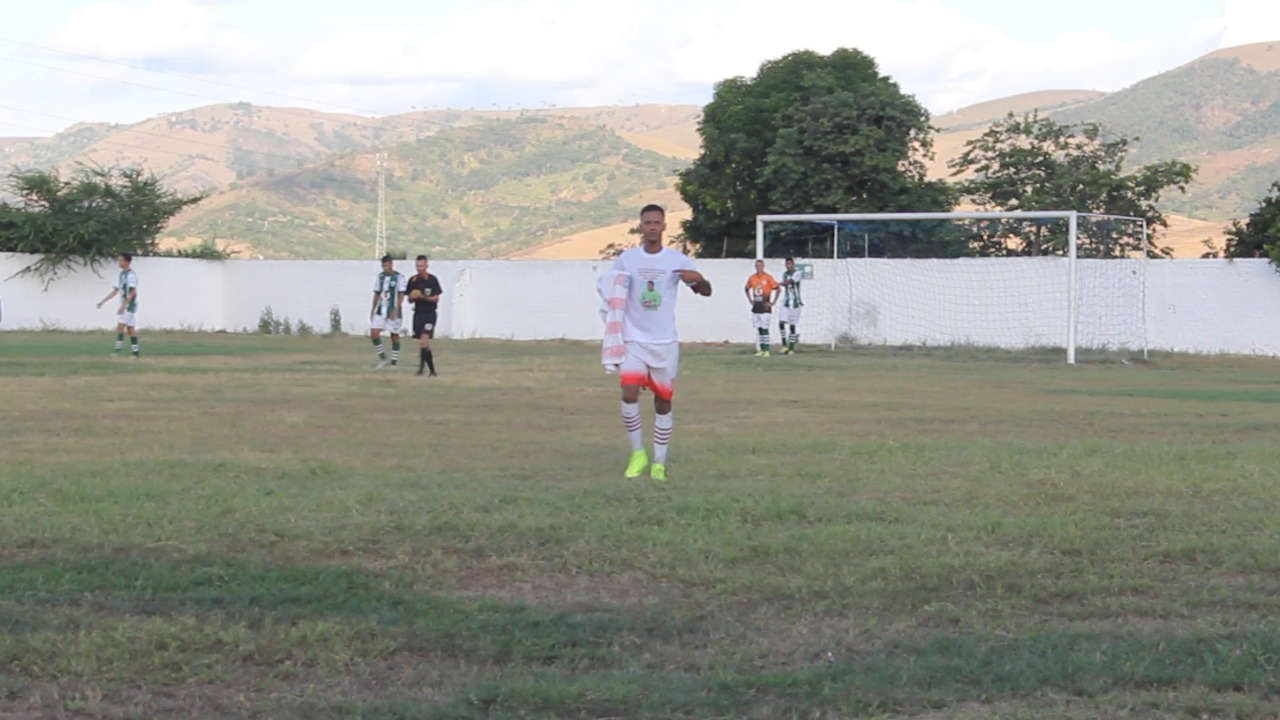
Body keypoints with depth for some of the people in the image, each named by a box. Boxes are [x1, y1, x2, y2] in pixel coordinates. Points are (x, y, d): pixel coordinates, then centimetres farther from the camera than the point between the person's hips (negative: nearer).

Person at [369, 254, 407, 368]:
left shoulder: (399, 277, -8)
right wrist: (373, 309, 14)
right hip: (380, 311, 5)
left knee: (394, 336, 2)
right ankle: (382, 358, 5)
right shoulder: (380, 277, 9)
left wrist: (396, 309, -21)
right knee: (374, 333, -7)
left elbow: (401, 295, -11)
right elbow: (376, 294, 15)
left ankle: (394, 362, 11)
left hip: (393, 312, -5)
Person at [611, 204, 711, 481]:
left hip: (665, 342, 0)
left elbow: (706, 291, 0)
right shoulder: (627, 259, 2)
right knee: (629, 395, -17)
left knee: (663, 402, 4)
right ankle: (638, 453, -2)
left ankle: (659, 463, 13)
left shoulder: (677, 260, 0)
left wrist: (697, 279, -22)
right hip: (634, 340, 0)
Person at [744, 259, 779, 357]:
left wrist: (772, 303, -8)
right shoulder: (752, 278, 8)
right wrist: (750, 300, 15)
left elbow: (777, 289, -6)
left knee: (765, 329, -9)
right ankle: (761, 350, 12)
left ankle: (766, 350, -7)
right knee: (759, 329, 7)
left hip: (765, 307, -5)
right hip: (756, 308, 5)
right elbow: (747, 289, 25)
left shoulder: (768, 277, -7)